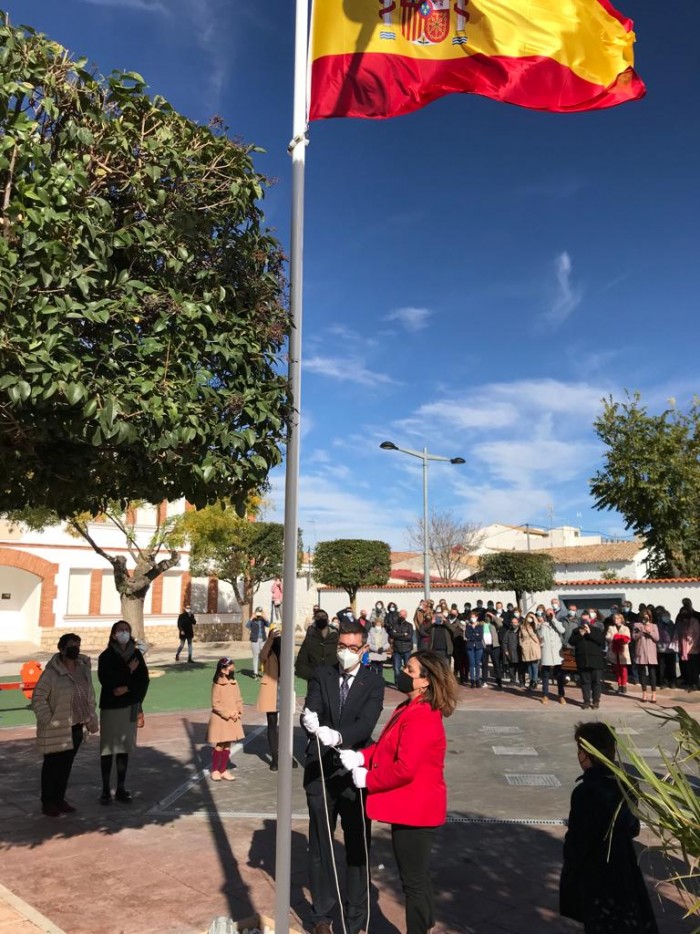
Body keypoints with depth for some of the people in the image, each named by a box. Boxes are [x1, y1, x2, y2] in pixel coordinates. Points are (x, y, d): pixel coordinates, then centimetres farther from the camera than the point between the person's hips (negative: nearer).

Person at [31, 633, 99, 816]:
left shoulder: (83, 667, 3)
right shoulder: (52, 672, -17)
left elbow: (89, 695, 13)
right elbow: (38, 698, -15)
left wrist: (91, 718, 11)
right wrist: (48, 720, -16)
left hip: (76, 727, 6)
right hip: (56, 729, -6)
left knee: (66, 764, 15)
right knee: (52, 764, 7)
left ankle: (59, 799, 29)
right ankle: (48, 802, 22)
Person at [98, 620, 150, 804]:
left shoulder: (136, 655, 5)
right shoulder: (106, 656, -4)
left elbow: (144, 681, 2)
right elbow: (105, 680, -16)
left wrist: (128, 688, -13)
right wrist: (128, 672, -11)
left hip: (130, 707, 3)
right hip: (110, 707, -3)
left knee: (124, 749, 8)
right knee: (107, 749, 0)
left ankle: (121, 789, 19)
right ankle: (106, 790, 12)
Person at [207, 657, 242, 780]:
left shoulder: (234, 683, 2)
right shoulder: (217, 685, -15)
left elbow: (239, 700, 8)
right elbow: (215, 704, -15)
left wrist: (238, 713, -7)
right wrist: (228, 714, -17)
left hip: (233, 720, 5)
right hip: (220, 720, -5)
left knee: (227, 746, 12)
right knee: (219, 747, 4)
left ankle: (223, 770, 22)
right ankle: (215, 770, 19)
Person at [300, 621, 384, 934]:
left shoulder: (373, 683, -6)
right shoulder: (321, 675, 0)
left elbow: (365, 725, -20)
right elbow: (310, 713, -12)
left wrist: (337, 736, -38)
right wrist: (310, 722, -36)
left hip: (355, 773, -1)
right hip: (321, 772, 2)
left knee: (358, 848, 9)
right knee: (320, 846, 15)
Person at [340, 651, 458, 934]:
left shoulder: (421, 718, -26)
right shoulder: (410, 708, 7)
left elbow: (404, 769, -30)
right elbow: (387, 746, 13)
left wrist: (367, 779, -17)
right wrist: (361, 756, -3)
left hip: (415, 810, -10)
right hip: (409, 807, 10)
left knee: (413, 880, 7)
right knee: (417, 876, 23)